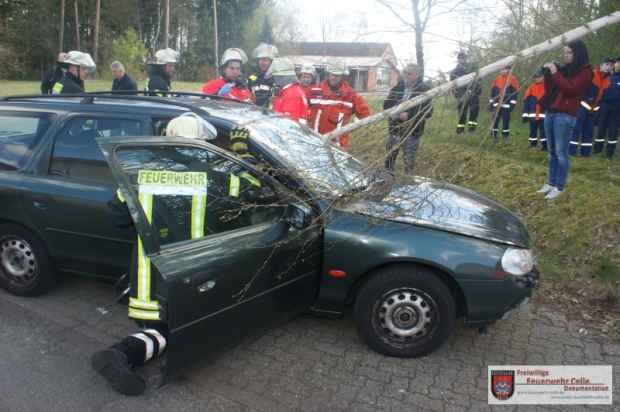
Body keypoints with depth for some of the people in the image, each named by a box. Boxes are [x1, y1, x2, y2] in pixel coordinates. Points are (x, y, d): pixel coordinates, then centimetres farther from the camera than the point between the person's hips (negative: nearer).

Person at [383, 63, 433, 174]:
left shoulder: (424, 90, -10)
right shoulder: (398, 87, 1)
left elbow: (428, 112, -14)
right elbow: (386, 104, 8)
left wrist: (408, 115, -23)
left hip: (412, 132, -4)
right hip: (395, 129, 4)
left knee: (409, 161, 5)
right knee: (390, 156, 15)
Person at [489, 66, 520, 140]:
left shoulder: (513, 79, 0)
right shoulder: (498, 78, 11)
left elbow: (515, 92, -3)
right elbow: (493, 90, 16)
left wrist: (512, 103, -9)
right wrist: (491, 102, 14)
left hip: (506, 104, -3)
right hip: (497, 103, 3)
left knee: (506, 119, 0)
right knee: (496, 118, 5)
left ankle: (505, 134, 10)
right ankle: (494, 133, 13)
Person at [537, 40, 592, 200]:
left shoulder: (585, 71, -2)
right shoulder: (563, 69, 16)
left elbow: (571, 89, -16)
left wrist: (555, 74, -14)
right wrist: (548, 74, 3)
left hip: (566, 115, -7)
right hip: (550, 113, 7)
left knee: (561, 152, -7)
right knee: (552, 151, 10)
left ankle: (559, 187, -1)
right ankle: (551, 183, 18)